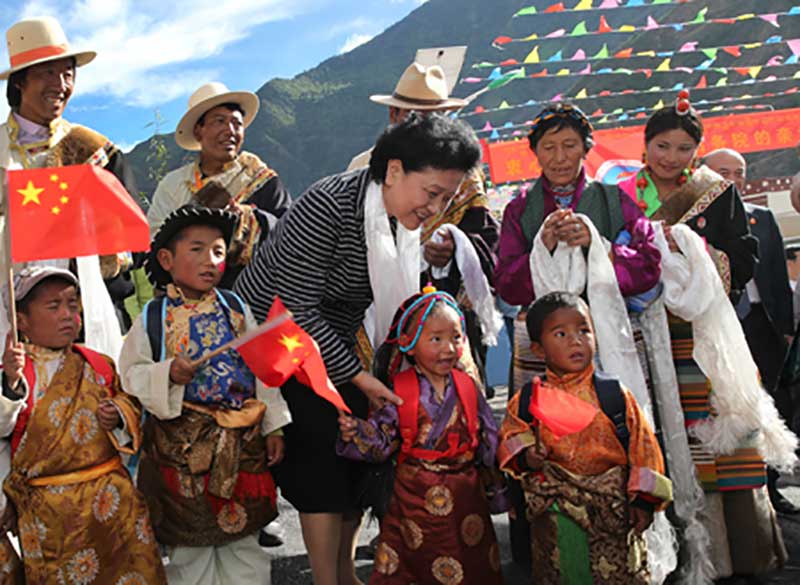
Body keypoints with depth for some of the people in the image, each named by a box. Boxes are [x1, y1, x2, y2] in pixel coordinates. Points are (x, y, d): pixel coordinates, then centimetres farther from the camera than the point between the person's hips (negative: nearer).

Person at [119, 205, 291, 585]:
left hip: (242, 440, 2)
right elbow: (132, 376, -4)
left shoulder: (236, 309, 3)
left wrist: (274, 427, 3)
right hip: (182, 444, -2)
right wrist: (168, 374, -22)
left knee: (244, 543, 13)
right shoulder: (152, 318, -3)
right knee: (189, 546, 11)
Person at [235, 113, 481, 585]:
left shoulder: (406, 221, -5)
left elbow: (400, 300, 6)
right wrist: (358, 376, -24)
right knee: (323, 455, -13)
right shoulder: (329, 207, -29)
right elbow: (296, 307, -27)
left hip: (333, 343, 7)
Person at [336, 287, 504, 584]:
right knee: (407, 561, 6)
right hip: (415, 495, -2)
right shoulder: (399, 392, -7)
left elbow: (489, 440, 7)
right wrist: (355, 432, -28)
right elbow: (380, 441, -9)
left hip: (464, 492, 2)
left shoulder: (468, 387, 1)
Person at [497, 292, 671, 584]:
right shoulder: (528, 400, -2)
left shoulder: (614, 395, -5)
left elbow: (642, 445, -2)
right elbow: (511, 437, 9)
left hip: (612, 505, -1)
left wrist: (643, 500, -4)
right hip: (553, 511, 1)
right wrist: (524, 456, -13)